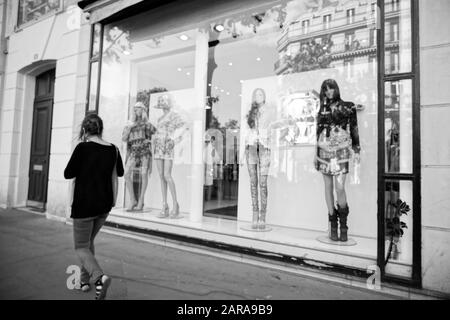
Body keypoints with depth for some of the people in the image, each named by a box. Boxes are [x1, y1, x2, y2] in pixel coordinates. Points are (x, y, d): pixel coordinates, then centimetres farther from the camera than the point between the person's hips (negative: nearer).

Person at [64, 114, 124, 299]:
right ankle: (84, 280, 32)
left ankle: (100, 277, -16)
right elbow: (120, 173, 15)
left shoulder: (82, 148, -15)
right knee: (89, 241, 25)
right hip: (105, 205, 5)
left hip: (84, 204, -5)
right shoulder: (113, 150, -1)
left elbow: (68, 174, -6)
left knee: (81, 247, 8)